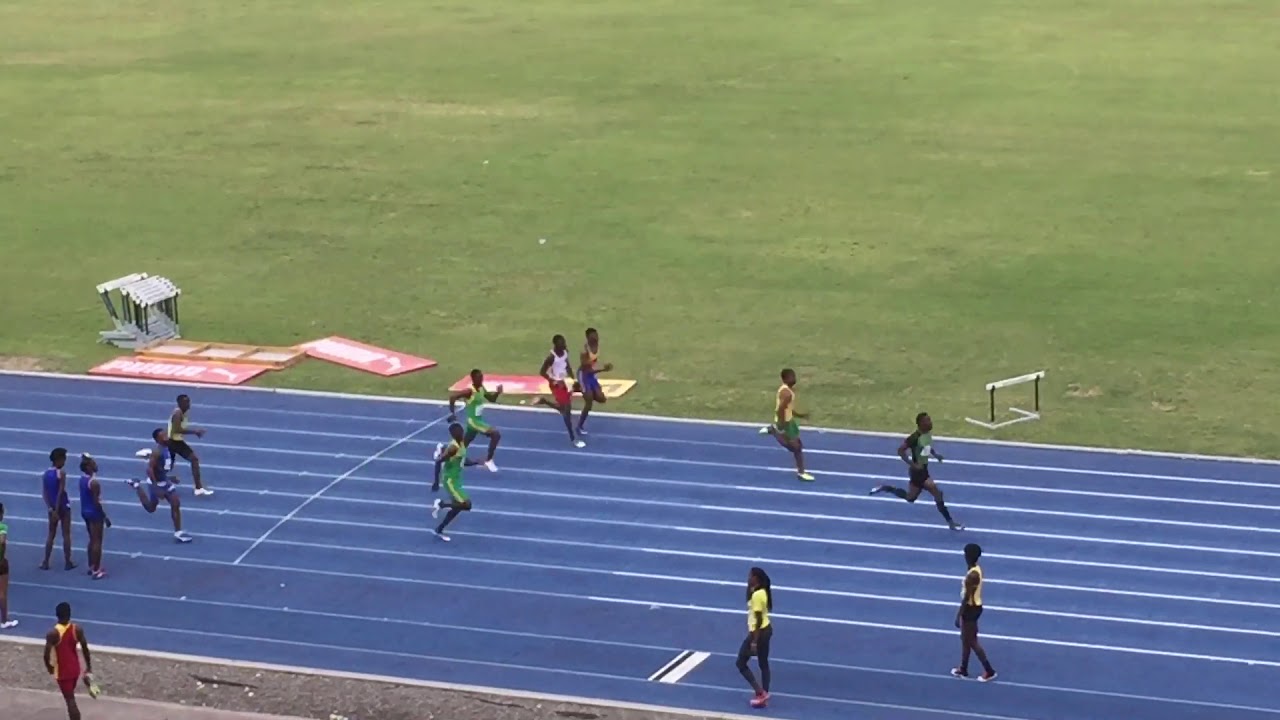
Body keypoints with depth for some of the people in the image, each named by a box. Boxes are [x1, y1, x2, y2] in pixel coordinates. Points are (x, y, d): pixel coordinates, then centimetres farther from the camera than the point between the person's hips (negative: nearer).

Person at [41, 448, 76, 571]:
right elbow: (60, 492, -19)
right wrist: (56, 510, -17)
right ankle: (68, 562, 9)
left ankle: (45, 562, 11)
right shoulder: (61, 473, -16)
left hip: (52, 507, 5)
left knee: (51, 534, 13)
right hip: (63, 506, -5)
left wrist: (50, 508, -2)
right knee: (66, 534, 5)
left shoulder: (47, 473, 3)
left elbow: (45, 492, 0)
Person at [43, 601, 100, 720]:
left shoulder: (53, 633, -24)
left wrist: (49, 667, 2)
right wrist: (89, 667, 14)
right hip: (75, 668, 2)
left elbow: (47, 655, -20)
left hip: (62, 671, -2)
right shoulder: (77, 629, -9)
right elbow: (85, 650, 0)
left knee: (70, 700, 5)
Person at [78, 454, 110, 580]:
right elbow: (96, 502, -22)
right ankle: (96, 570, 4)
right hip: (94, 513, -9)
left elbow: (87, 497, 8)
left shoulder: (82, 479, 3)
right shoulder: (94, 482, -24)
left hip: (85, 511, 9)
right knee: (97, 541, 1)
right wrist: (105, 517, -14)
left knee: (92, 540, 21)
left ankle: (91, 567, 30)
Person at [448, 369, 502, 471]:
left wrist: (497, 393, -3)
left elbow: (492, 399, 17)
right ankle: (488, 460, -11)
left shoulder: (481, 389, 5)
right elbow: (452, 397, -26)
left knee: (464, 445, 20)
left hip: (478, 420, 9)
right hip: (473, 421, -9)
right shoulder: (469, 391, -21)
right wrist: (453, 413, -20)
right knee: (495, 434, -22)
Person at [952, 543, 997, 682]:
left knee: (972, 641, 2)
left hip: (971, 608, -10)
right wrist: (962, 612, 21)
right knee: (965, 639, 20)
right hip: (973, 606, 10)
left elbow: (967, 597, -24)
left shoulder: (972, 575, -28)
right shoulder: (976, 569, 3)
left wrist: (959, 615, -17)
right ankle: (963, 669, 32)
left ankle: (989, 671, 8)